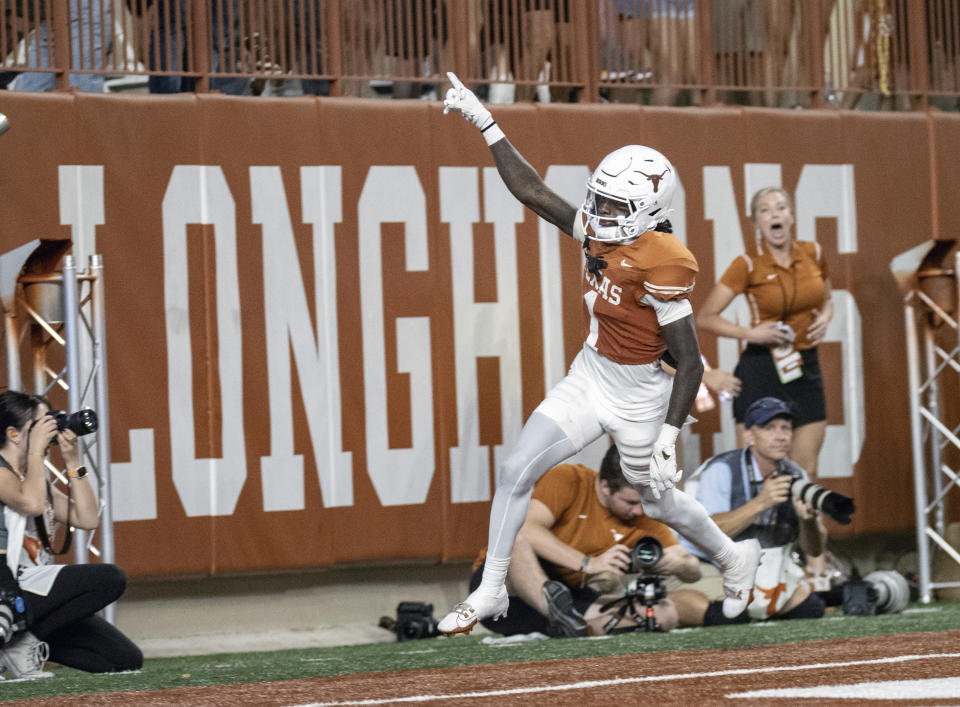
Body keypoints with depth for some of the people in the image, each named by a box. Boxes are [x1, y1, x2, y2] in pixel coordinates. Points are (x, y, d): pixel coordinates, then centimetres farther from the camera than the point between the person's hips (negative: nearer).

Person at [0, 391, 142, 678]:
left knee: (127, 659, 0)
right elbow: (32, 503, -26)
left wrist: (73, 463, 8)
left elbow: (87, 519, 15)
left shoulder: (35, 478, 21)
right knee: (110, 578, -25)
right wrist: (36, 449, -14)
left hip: (34, 595, 9)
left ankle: (26, 641, 5)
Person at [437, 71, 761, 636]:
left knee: (658, 499, 13)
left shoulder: (662, 267, -26)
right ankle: (491, 591, 7)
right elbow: (532, 191, -1)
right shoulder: (600, 233, -6)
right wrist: (485, 123, -6)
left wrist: (669, 437, -27)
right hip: (588, 379, 7)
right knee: (516, 471, -3)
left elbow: (690, 363, -23)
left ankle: (735, 557, 42)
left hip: (639, 397, -7)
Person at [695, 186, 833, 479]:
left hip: (806, 368, 4)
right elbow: (705, 318, -6)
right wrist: (751, 333, -16)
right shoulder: (748, 265, -9)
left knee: (806, 472, 6)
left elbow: (826, 299, 23)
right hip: (761, 369, -4)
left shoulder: (812, 254, 4)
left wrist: (825, 316, 1)